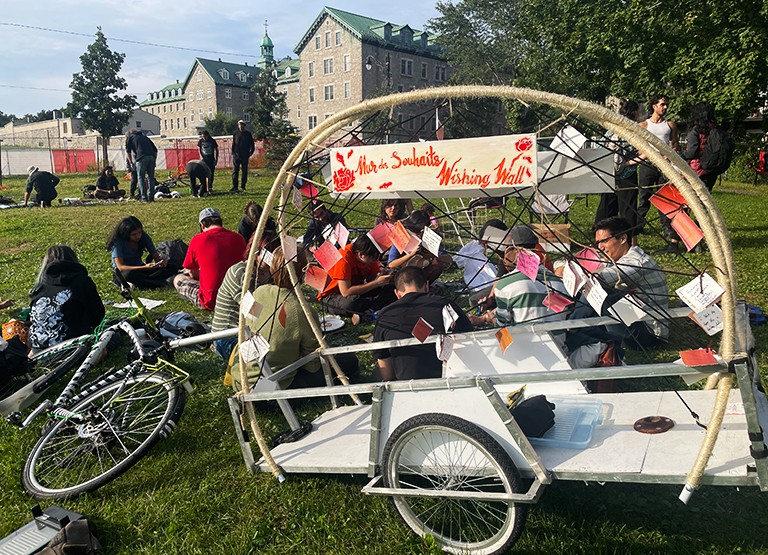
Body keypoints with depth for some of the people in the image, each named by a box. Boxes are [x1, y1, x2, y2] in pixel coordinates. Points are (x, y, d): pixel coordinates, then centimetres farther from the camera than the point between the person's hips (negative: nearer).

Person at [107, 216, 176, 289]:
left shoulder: (144, 237, -7)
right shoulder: (117, 241, -21)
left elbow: (155, 255, -5)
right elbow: (120, 267, -28)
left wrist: (161, 261, -31)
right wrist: (145, 267, -40)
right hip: (123, 272, -5)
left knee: (172, 267, -17)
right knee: (129, 275, -44)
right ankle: (161, 283, -31)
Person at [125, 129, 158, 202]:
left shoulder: (130, 137, 21)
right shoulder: (145, 136, 32)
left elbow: (128, 151, 8)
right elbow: (155, 149, 24)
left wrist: (131, 163, 14)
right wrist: (154, 160, 24)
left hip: (141, 157, -4)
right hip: (152, 157, 4)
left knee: (141, 177, 5)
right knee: (151, 177, 12)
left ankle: (144, 198, -2)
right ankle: (151, 197, 9)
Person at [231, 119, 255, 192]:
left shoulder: (248, 134, 5)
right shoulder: (235, 133, 8)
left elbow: (251, 144, 10)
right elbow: (233, 144, 13)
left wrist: (251, 152, 1)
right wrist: (233, 153, 5)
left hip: (245, 155, 0)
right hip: (236, 155, 0)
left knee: (244, 171, 4)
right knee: (235, 171, -4)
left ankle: (243, 185, 12)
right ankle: (234, 186, -4)